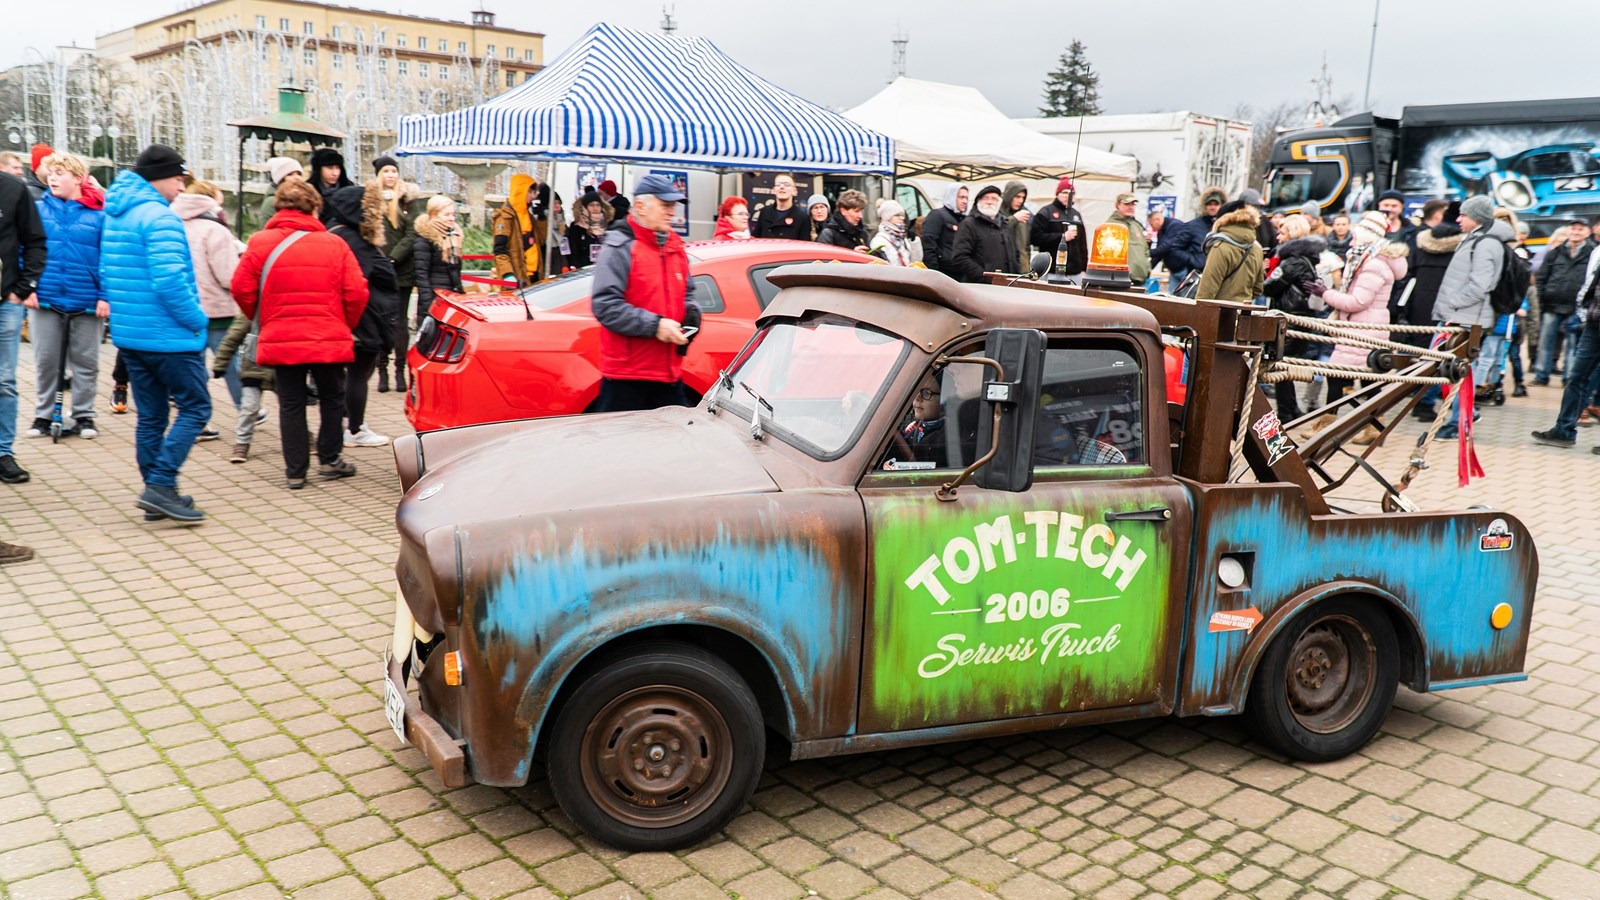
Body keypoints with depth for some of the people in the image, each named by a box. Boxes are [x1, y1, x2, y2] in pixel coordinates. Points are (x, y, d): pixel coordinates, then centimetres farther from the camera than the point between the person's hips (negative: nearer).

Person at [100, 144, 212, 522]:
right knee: (195, 408, -1)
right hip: (168, 336, -9)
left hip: (129, 335, 9)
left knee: (150, 416, 13)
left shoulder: (114, 215, 14)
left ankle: (157, 493, 17)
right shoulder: (160, 217, -16)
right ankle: (161, 485, -8)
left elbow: (107, 275, 19)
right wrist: (197, 320, -14)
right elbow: (170, 280, -24)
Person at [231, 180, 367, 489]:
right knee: (332, 398, 18)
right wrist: (345, 327, 12)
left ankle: (296, 470, 13)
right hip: (329, 340, 0)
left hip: (280, 340, 1)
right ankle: (329, 460, 21)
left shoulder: (260, 242, -2)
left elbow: (242, 289, -4)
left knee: (291, 404, 10)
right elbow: (356, 292, -5)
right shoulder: (334, 244, -3)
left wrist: (262, 320, 14)